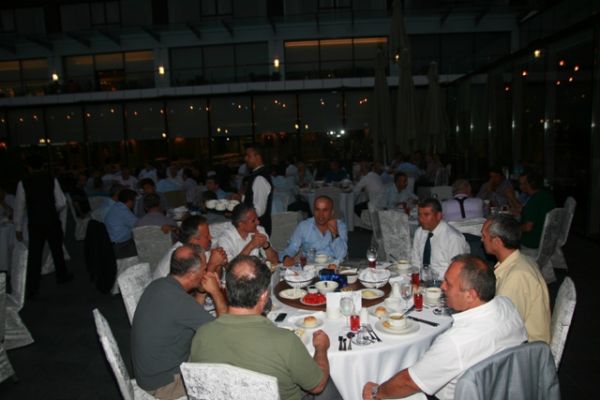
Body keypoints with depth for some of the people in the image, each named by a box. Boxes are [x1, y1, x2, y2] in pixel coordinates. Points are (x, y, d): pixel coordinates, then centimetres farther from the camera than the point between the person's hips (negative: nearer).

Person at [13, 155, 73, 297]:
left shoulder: (23, 183, -4)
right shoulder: (52, 179, -4)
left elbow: (19, 207, -1)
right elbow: (62, 203, -6)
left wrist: (18, 228, 6)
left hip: (34, 224, 0)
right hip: (52, 222, 0)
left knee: (34, 255, 6)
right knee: (57, 250, 18)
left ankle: (31, 288, 9)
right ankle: (62, 276, 36)